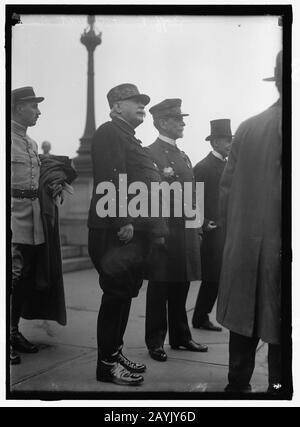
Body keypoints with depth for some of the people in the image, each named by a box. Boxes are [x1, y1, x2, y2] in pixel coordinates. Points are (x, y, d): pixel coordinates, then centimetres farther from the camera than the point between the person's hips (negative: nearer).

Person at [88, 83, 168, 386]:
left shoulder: (128, 137, 24)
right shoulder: (110, 132, -7)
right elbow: (112, 178, -19)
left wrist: (155, 229, 18)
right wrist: (124, 221, -24)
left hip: (135, 230, 10)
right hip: (118, 230, -10)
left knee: (123, 295, 14)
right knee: (116, 295, -4)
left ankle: (114, 353, 25)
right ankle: (107, 364, 6)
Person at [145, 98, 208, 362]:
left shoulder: (184, 156, 18)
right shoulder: (150, 154, -8)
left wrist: (197, 231, 16)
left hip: (186, 233, 8)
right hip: (164, 231, -7)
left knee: (181, 288, 16)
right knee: (159, 289, 3)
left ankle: (180, 336, 28)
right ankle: (156, 342, 14)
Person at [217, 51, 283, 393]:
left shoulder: (247, 127, 3)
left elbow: (226, 188, 6)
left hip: (242, 247, 6)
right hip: (277, 247, -5)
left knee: (245, 325, 18)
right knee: (278, 332, 5)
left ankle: (237, 385, 30)